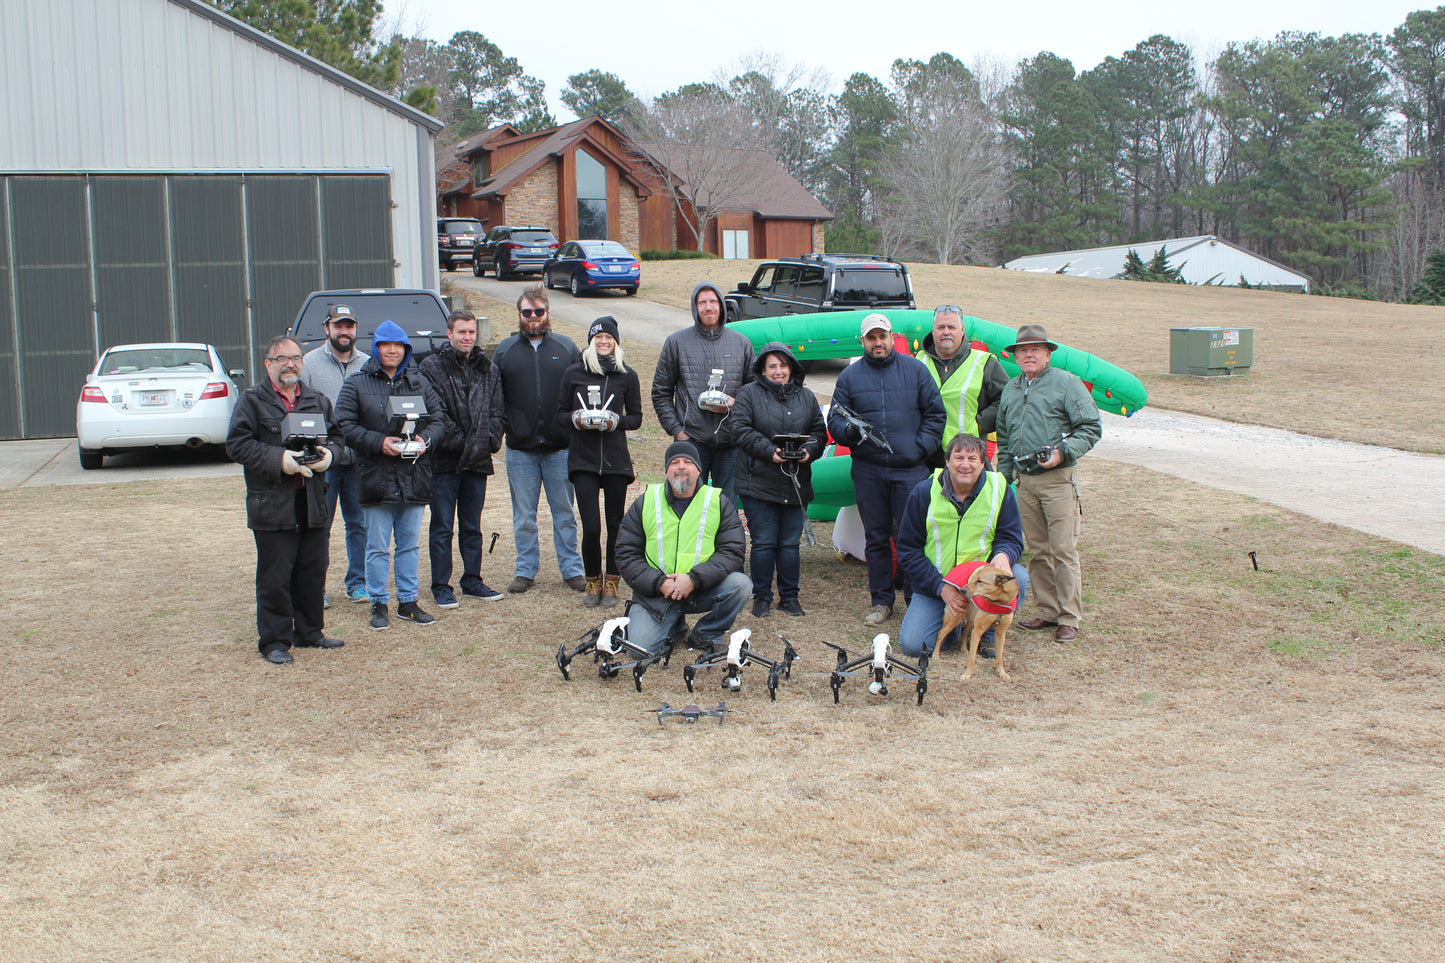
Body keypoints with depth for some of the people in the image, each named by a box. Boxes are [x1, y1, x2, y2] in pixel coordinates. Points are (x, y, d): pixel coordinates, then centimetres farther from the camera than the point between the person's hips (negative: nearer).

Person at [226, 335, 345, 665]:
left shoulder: (318, 401, 15)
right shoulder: (252, 400, 0)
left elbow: (335, 436, 20)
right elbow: (237, 444, -8)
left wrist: (328, 454, -4)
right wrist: (278, 460, -18)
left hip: (313, 502, 5)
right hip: (272, 504, -5)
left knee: (313, 571, 11)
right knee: (275, 577, -1)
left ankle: (309, 632, 25)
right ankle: (274, 640, 8)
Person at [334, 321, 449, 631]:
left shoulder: (420, 383, 11)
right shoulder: (356, 385, 2)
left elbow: (439, 419, 8)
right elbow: (346, 426, -6)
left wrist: (425, 439, -12)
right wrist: (379, 442, -17)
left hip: (414, 476, 3)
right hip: (376, 477, -3)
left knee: (410, 543, 10)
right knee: (378, 546, 2)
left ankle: (408, 601, 19)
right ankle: (379, 604, 11)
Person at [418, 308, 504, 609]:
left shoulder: (488, 369, 12)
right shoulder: (432, 366, -3)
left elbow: (496, 410, 11)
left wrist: (491, 440, -4)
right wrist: (459, 442, -13)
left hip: (478, 459, 4)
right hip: (445, 460, -4)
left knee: (472, 526, 13)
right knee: (442, 527, 1)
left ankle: (472, 581, 22)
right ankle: (441, 587, 8)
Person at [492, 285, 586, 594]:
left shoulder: (566, 347, 7)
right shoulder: (505, 350, 8)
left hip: (560, 446, 0)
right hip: (520, 449, 1)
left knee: (564, 513, 6)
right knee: (523, 516, 7)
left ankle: (571, 569, 14)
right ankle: (525, 571, 17)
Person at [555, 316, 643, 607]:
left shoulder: (627, 376, 6)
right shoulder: (573, 373, 6)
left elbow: (636, 417, 9)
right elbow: (560, 415, 9)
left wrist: (616, 421, -11)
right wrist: (575, 419, -12)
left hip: (616, 460, 1)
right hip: (582, 459, 0)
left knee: (616, 524, 3)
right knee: (591, 526, -7)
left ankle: (611, 583, 16)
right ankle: (593, 582, 11)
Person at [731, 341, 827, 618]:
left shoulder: (806, 397, 12)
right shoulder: (749, 394, 0)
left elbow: (819, 430, 12)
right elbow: (741, 429, -9)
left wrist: (809, 450, -10)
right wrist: (769, 451, -19)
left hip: (796, 485, 3)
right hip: (759, 483, -3)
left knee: (790, 543, 9)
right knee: (763, 543, -1)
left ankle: (790, 596, 20)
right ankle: (762, 597, 12)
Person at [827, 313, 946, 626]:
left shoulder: (915, 370, 6)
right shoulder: (850, 376, 8)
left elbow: (935, 413, 8)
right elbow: (834, 419, 9)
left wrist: (921, 448, -3)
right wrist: (849, 430, -13)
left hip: (910, 469, -1)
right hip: (867, 470, 2)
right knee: (875, 537, 7)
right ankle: (881, 601, 17)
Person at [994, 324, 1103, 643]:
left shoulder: (1066, 383, -2)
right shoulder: (1010, 390, 17)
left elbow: (1091, 428, -5)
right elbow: (1004, 440, 24)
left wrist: (1062, 452, -17)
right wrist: (1003, 478, 19)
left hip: (1057, 479, -6)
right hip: (1023, 481, 6)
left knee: (1063, 550, -6)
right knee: (1037, 550, 9)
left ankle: (1069, 618, 0)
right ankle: (1047, 611, 18)